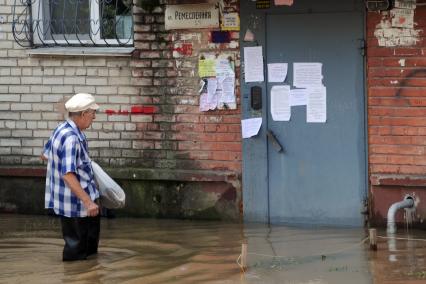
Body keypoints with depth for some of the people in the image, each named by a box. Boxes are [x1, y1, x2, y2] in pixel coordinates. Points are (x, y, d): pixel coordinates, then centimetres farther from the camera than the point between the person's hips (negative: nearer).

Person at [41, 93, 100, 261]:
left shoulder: (62, 129, 6)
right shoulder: (71, 139, -26)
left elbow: (45, 155, 21)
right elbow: (68, 175, -32)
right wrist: (88, 202, -34)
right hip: (75, 203, -10)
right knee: (76, 249, 2)